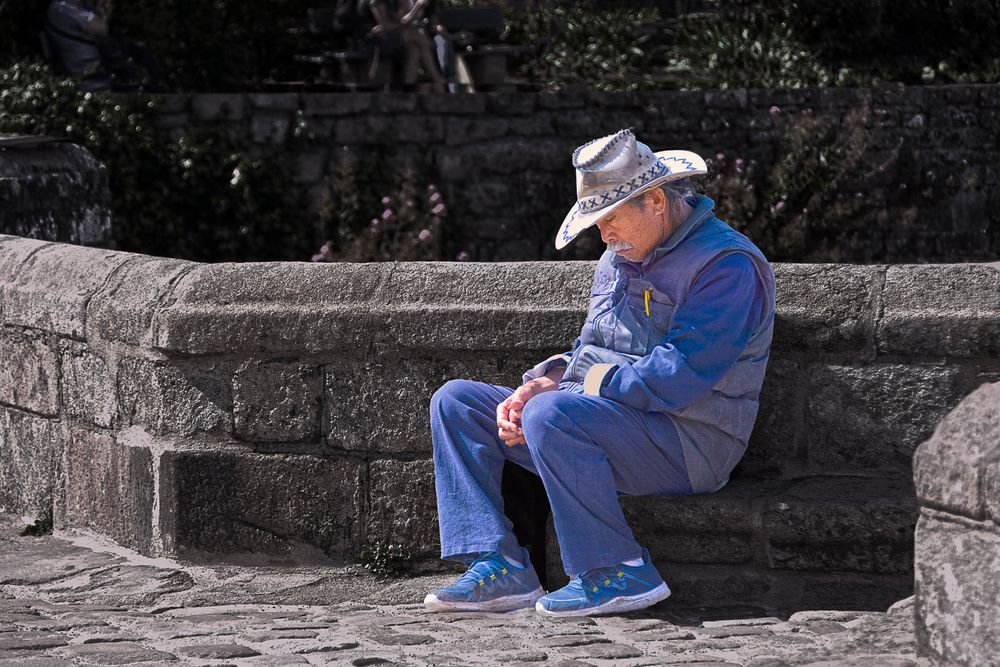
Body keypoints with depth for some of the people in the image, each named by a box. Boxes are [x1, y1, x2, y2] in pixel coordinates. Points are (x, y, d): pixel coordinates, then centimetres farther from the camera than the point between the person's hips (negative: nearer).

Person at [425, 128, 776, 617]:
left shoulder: (727, 266, -14)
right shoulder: (621, 258, 16)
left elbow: (672, 379, -23)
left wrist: (552, 390, -18)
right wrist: (535, 387, -5)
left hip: (688, 445, -9)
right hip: (612, 421, 10)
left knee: (553, 415, -35)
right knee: (456, 402, 1)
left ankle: (619, 574, -24)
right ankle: (500, 567, -11)